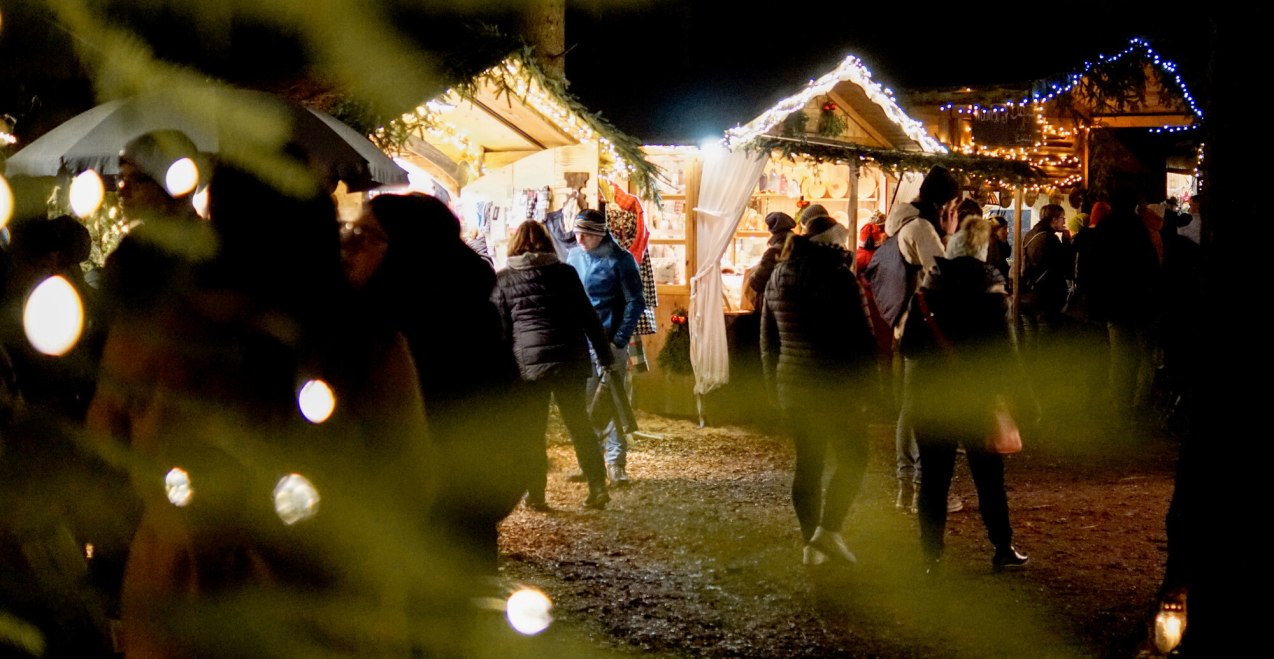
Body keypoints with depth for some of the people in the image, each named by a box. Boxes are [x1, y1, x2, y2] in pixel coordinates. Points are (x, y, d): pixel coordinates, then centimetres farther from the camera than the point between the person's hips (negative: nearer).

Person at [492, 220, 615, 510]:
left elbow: (499, 328, 3)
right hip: (570, 358, 1)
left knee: (532, 430, 7)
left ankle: (535, 495, 7)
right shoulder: (565, 272, 7)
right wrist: (605, 355, 12)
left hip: (528, 361, -1)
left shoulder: (503, 279, 5)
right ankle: (598, 488, 8)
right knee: (580, 424, 10)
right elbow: (588, 316, 7)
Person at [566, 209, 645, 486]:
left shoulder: (620, 259, -7)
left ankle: (616, 463, 2)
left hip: (609, 342, -5)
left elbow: (636, 302, -6)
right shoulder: (574, 256, 7)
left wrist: (619, 341, -13)